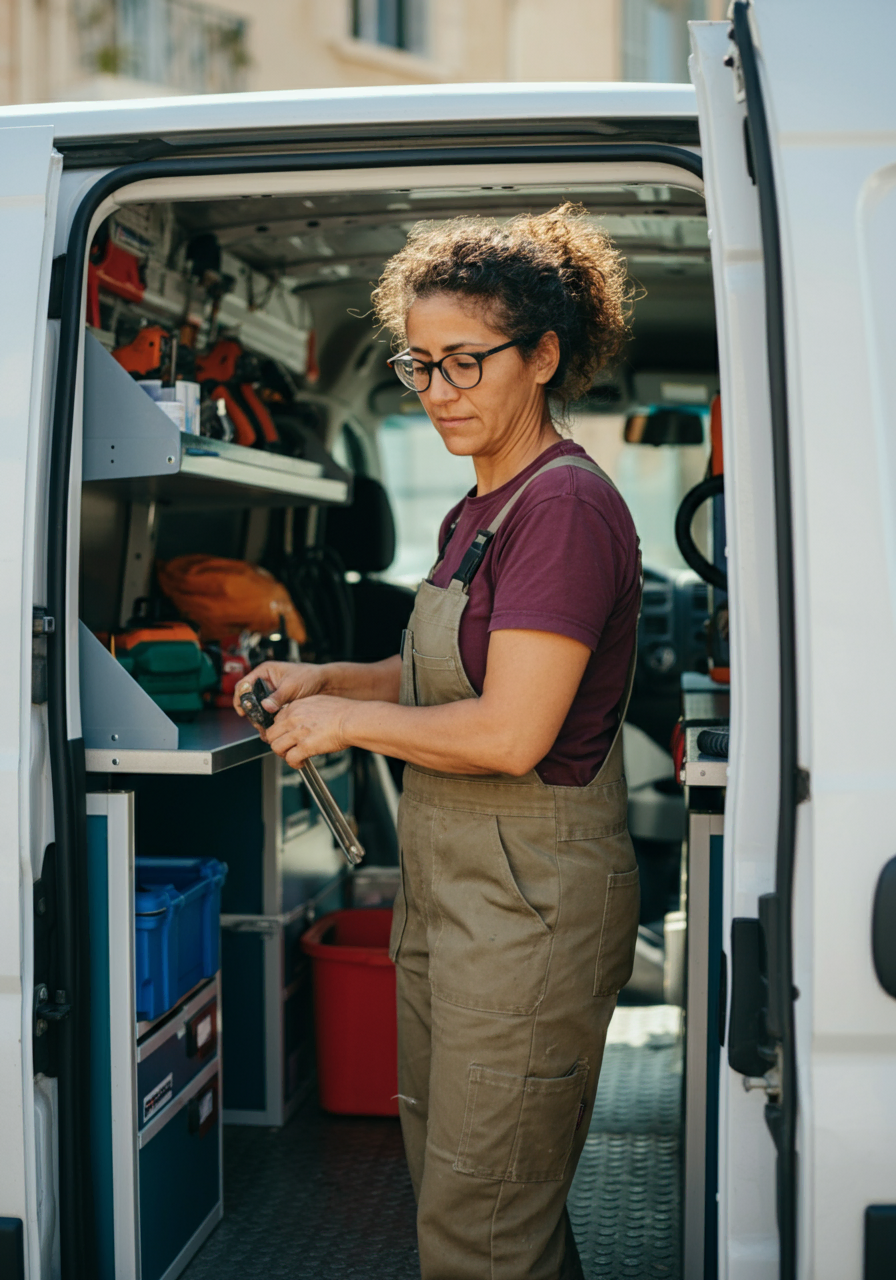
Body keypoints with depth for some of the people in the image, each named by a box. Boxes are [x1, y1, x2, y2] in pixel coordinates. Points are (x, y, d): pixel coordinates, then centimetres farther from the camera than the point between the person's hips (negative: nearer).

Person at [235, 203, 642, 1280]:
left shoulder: (565, 505, -18)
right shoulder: (480, 510, 12)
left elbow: (510, 731, -24)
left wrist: (349, 719, -11)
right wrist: (322, 680, 10)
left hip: (530, 897, -10)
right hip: (446, 885, 10)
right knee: (446, 1183, 20)